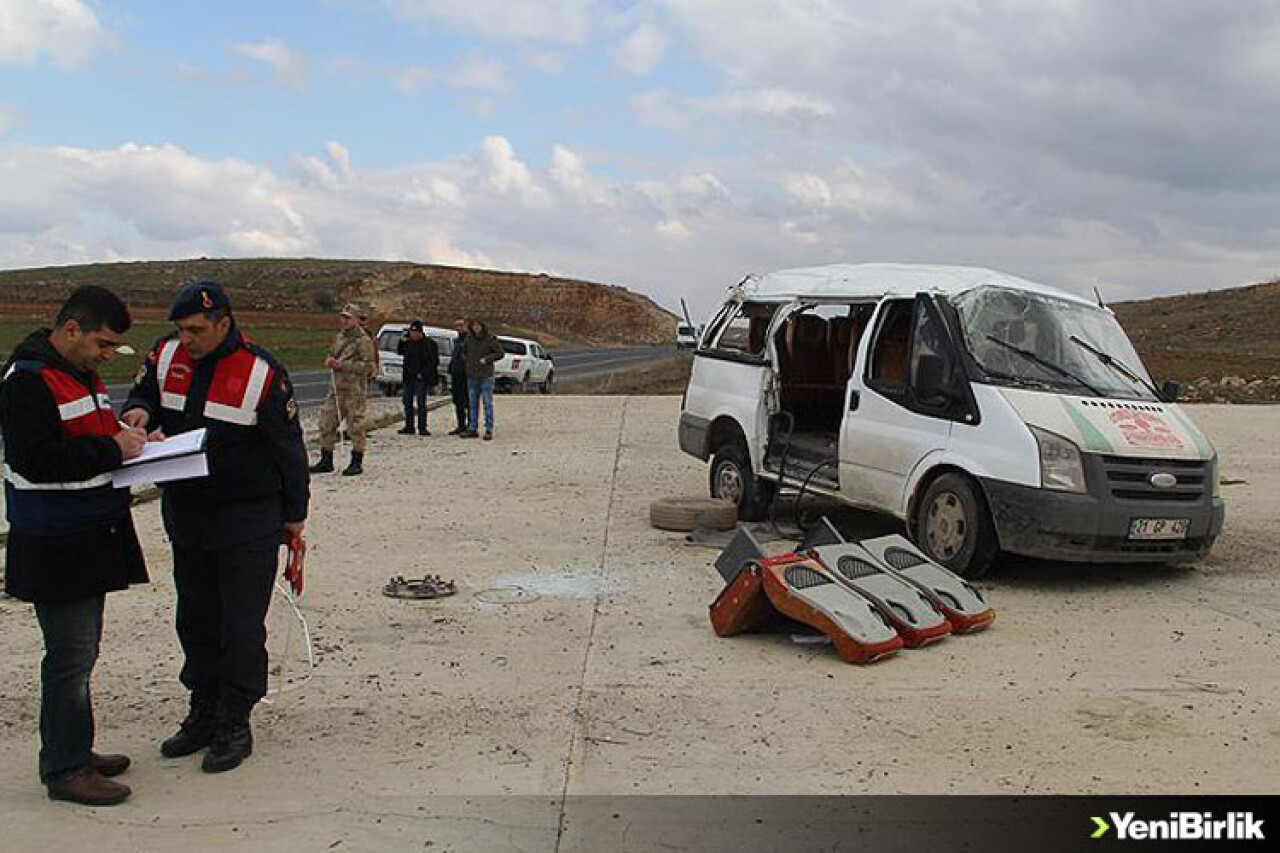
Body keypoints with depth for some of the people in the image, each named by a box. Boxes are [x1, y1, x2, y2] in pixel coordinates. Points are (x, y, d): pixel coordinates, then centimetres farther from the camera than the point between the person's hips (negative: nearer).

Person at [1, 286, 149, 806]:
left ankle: (74, 751, 27)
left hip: (91, 539, 9)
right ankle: (64, 770, 7)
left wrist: (129, 439, 6)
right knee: (71, 656, -4)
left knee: (80, 650, 15)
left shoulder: (82, 374, 14)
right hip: (55, 546, -9)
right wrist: (112, 449, -18)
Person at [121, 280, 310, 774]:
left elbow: (288, 446, -6)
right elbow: (142, 396, 16)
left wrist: (294, 513, -1)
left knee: (241, 624, -1)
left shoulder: (261, 372, -13)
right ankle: (204, 714, 28)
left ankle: (234, 724, 10)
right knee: (195, 620, 15)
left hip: (248, 517, -6)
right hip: (185, 512, 6)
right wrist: (139, 411, -10)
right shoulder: (166, 356, 1)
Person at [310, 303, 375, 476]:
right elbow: (330, 354, 28)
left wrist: (342, 365, -18)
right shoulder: (339, 337, 15)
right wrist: (329, 360, 2)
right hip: (336, 386, 8)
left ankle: (357, 463, 9)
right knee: (326, 423, 8)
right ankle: (326, 461, 17)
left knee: (355, 425, -2)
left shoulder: (363, 340, -9)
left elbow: (368, 365, -15)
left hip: (355, 389, -8)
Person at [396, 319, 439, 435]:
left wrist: (422, 373, -13)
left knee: (421, 402, -5)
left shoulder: (429, 343, -7)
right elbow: (399, 352, 24)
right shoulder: (409, 342, 10)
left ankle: (422, 428, 0)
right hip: (409, 377, 6)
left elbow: (433, 362, -8)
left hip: (421, 378, -6)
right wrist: (402, 341, 7)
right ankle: (409, 427, 16)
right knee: (407, 401, 8)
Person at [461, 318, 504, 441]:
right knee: (473, 404, 9)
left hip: (486, 376, -5)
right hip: (472, 376, 5)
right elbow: (463, 351, 22)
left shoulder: (490, 339, -6)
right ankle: (473, 429, 14)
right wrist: (466, 360, 4)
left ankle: (489, 430, -1)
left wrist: (487, 359, -14)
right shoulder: (469, 339, 7)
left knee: (488, 403, -4)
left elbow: (501, 353, -7)